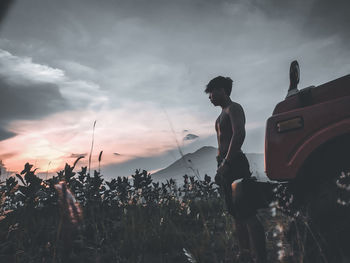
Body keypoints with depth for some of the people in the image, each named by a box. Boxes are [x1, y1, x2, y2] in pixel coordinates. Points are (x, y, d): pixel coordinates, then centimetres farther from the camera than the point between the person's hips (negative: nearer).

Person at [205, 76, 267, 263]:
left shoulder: (234, 108, -4)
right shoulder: (222, 114, 24)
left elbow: (239, 134, -19)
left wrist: (226, 162, -24)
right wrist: (220, 168, 17)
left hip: (234, 164, -10)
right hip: (225, 166, 10)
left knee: (247, 214, -12)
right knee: (236, 214, 11)